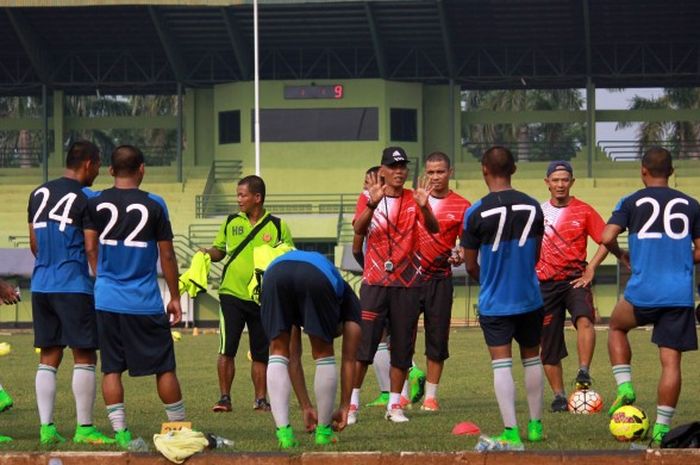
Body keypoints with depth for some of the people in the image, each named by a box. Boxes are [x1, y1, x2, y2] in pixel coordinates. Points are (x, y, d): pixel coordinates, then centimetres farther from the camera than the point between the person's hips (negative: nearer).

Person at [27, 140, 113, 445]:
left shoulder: (38, 194, 10)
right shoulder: (85, 200, -10)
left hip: (41, 286, 7)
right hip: (74, 287, -7)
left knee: (48, 358, 9)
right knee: (84, 358, 0)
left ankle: (46, 428, 5)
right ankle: (84, 428, 1)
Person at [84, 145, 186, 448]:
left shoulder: (95, 204, 0)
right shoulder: (153, 205, -5)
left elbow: (90, 248, 6)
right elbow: (167, 255, 0)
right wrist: (175, 296, 9)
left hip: (107, 299, 2)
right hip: (145, 303, -2)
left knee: (111, 369, 6)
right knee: (164, 368, 7)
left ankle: (120, 432, 1)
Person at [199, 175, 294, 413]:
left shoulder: (278, 226, 3)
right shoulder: (231, 223, 9)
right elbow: (219, 251, 16)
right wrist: (208, 253, -5)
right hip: (232, 293, 1)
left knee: (261, 353, 6)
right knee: (227, 349, -6)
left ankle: (261, 399, 16)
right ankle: (224, 398, 0)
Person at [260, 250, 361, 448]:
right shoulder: (348, 298, 39)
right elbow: (349, 360, 36)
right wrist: (344, 407, 41)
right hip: (317, 277, -3)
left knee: (278, 354, 18)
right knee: (323, 355, 19)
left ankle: (284, 433, 7)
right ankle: (323, 432, 25)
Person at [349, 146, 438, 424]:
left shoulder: (414, 199, 5)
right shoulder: (369, 198, 2)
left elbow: (433, 229, -10)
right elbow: (358, 229, -15)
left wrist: (423, 206, -30)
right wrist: (373, 203, -32)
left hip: (407, 283, 2)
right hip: (375, 282, -2)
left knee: (402, 346, 3)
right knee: (363, 343, -7)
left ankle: (394, 405, 11)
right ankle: (352, 403, -1)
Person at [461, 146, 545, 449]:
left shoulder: (476, 213, -12)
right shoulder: (533, 207, -2)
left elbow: (470, 265, -2)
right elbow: (536, 255, 10)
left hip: (494, 302, -3)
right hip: (529, 298, 3)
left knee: (501, 364, -3)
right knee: (531, 359, 17)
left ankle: (511, 432, -10)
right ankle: (535, 425, 25)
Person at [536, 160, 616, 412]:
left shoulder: (583, 211, 1)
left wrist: (591, 268, -7)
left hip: (575, 279, -2)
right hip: (545, 283, 2)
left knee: (584, 318, -32)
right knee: (548, 342, 3)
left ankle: (584, 373, -36)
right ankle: (559, 396, 15)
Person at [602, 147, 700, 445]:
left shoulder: (632, 203, 2)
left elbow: (607, 238, -9)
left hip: (643, 293, -1)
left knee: (616, 327, 27)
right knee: (671, 361, 5)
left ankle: (624, 388, 12)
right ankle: (662, 426, 1)